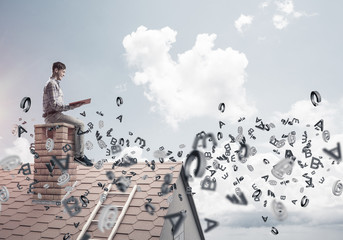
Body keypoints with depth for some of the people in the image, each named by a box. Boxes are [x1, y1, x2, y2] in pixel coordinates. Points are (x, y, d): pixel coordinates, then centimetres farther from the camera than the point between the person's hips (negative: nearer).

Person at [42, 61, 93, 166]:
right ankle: (79, 155, -17)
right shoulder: (51, 84, -11)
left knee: (79, 124, 14)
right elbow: (54, 104, -20)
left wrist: (71, 106, 12)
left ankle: (79, 154, 8)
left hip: (55, 115, 11)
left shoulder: (55, 84, 23)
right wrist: (71, 107, -22)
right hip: (53, 116, -11)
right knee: (80, 124, -17)